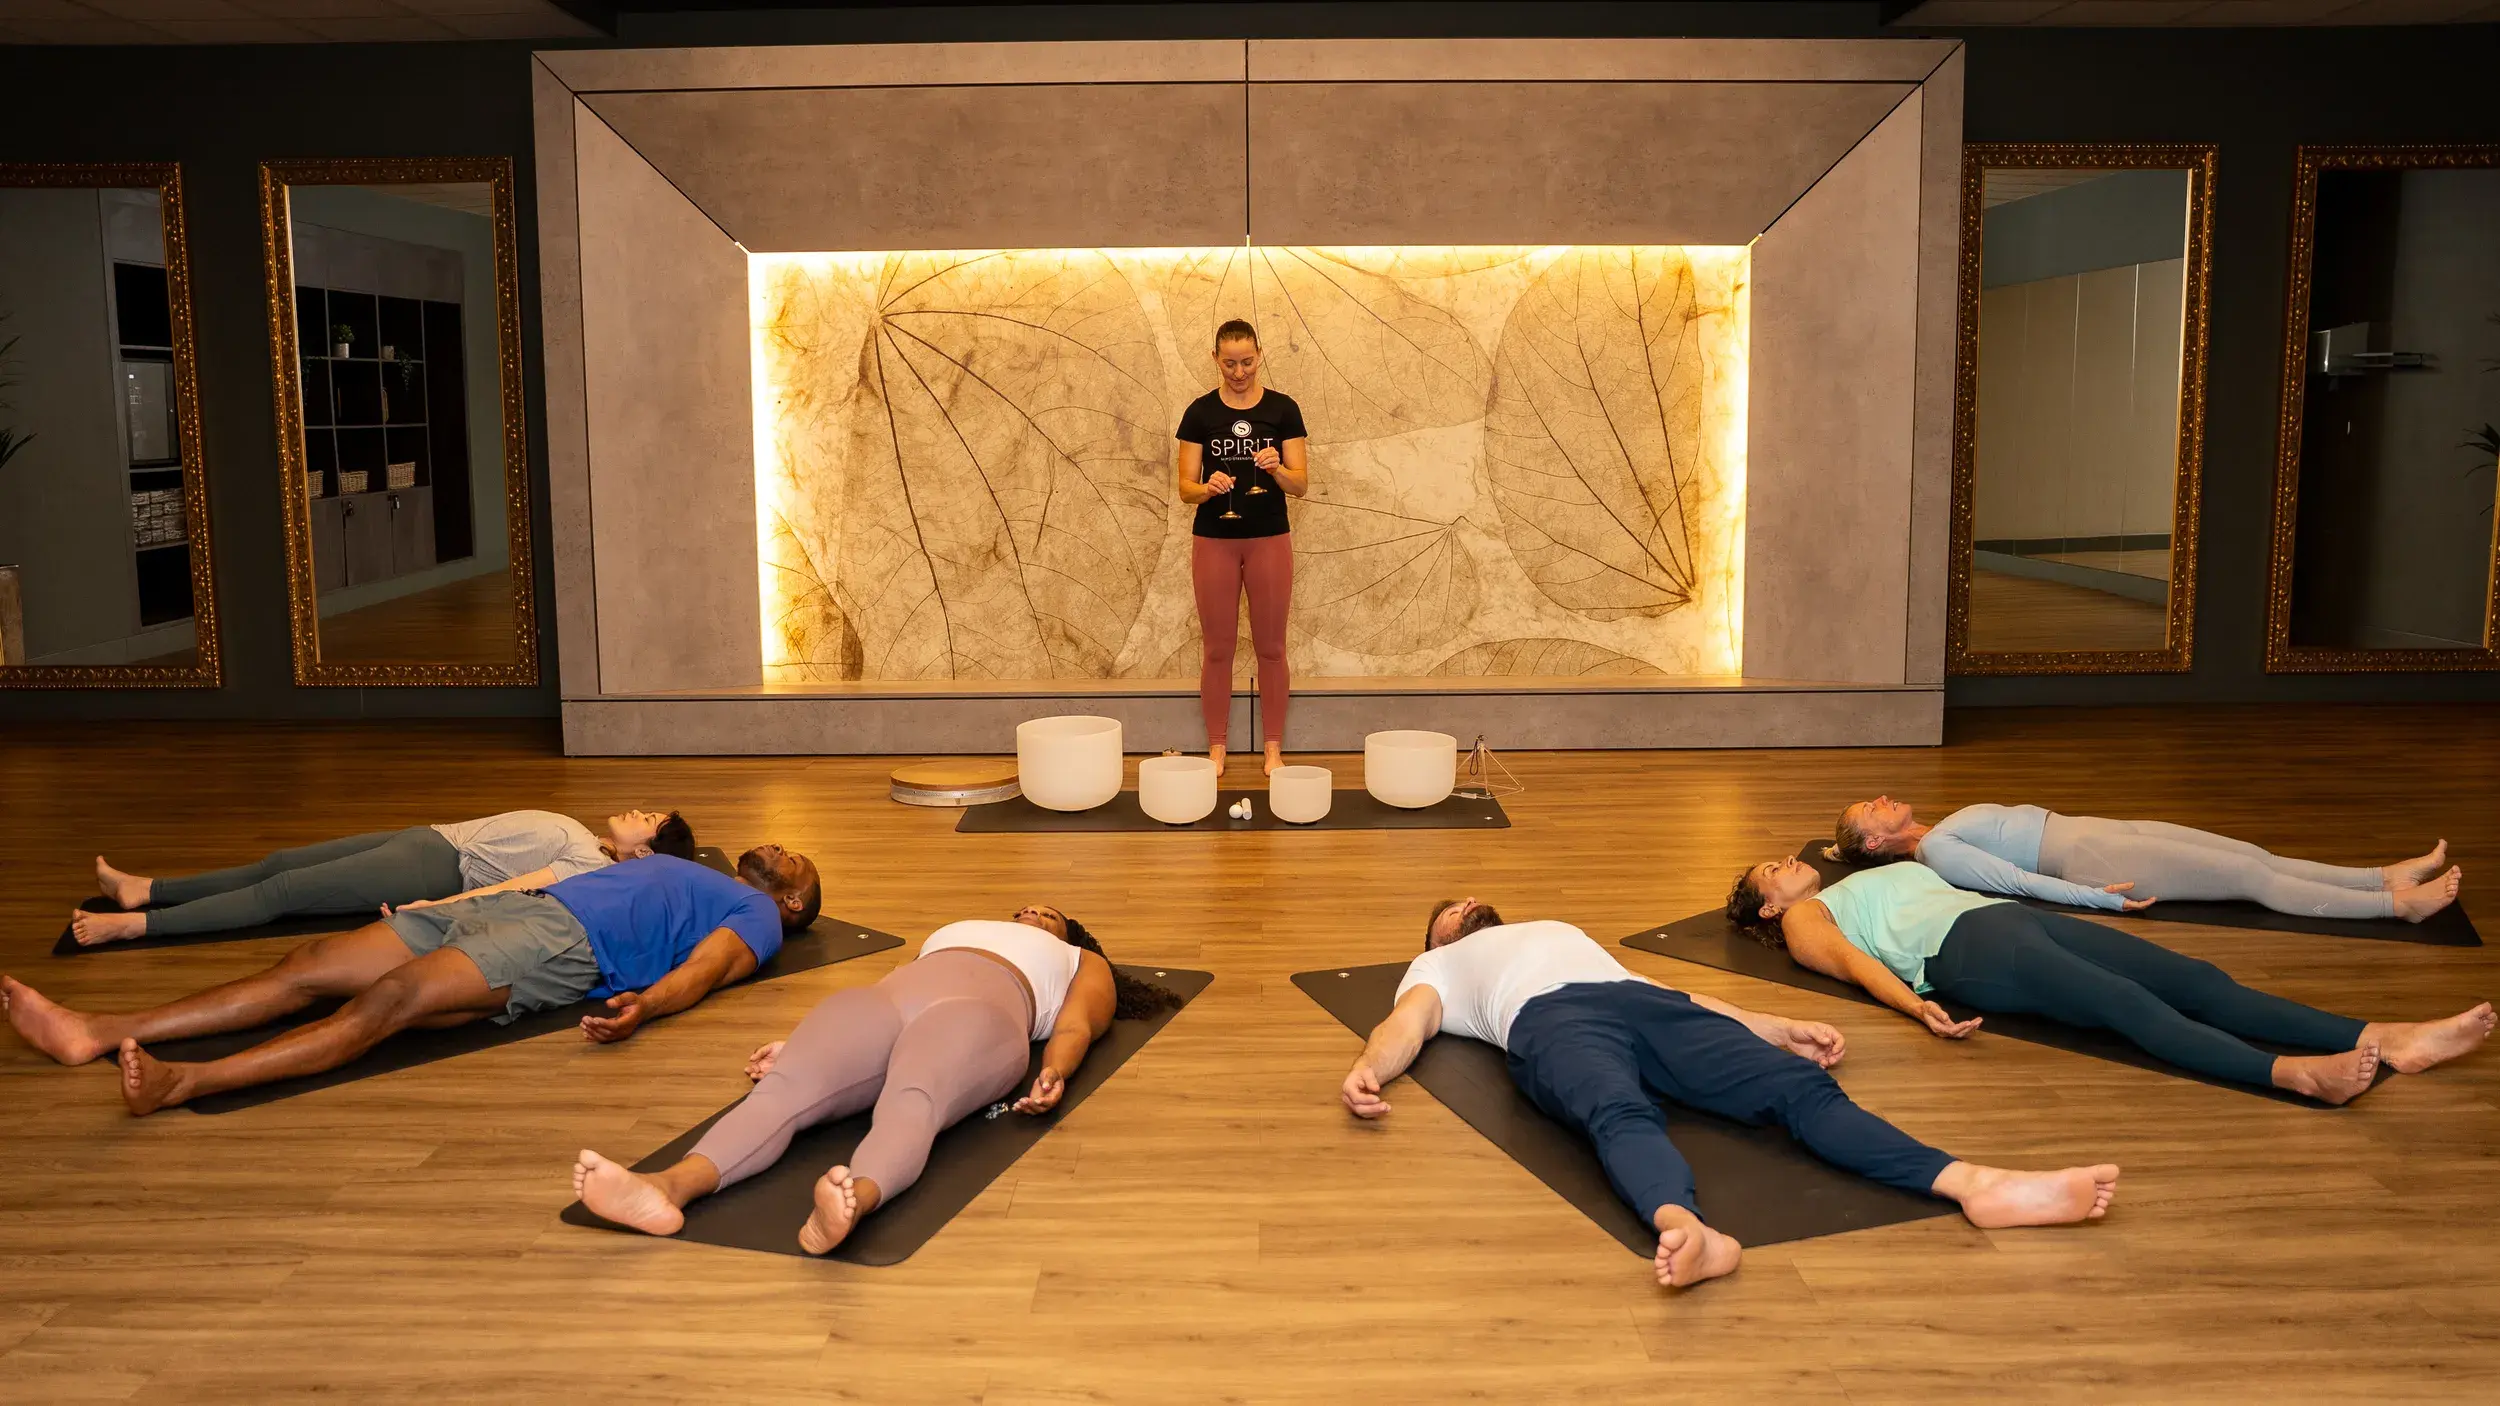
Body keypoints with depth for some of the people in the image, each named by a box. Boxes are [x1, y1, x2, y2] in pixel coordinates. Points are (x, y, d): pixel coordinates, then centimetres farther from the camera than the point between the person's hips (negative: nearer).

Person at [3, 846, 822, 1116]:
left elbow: (699, 972, -9)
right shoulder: (686, 876, 37)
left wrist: (641, 1004, -33)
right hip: (508, 903, 8)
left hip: (565, 941, -8)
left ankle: (183, 1084, -43)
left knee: (392, 1000, -30)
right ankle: (95, 1034, -14)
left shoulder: (754, 918, 11)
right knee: (317, 962, -7)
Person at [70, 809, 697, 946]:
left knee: (282, 891, -11)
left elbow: (517, 887, -24)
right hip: (433, 839, 9)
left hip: (437, 868, -9)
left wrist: (433, 909, -31)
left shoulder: (593, 866, -15)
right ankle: (141, 889, 15)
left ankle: (136, 922, -9)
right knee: (280, 863, 8)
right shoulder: (580, 836, 13)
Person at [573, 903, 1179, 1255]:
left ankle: (853, 1203, -70)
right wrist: (797, 1046, 13)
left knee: (911, 1105, -39)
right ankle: (668, 1186, -56)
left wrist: (1053, 1072, -11)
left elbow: (1075, 1026, 12)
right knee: (783, 1088, -29)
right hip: (880, 997, 4)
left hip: (980, 1010, -4)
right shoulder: (951, 933, 45)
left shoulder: (1084, 963, 34)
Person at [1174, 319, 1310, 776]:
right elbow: (1186, 488, -3)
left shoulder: (1283, 408, -1)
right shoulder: (1200, 412, -1)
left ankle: (1273, 748, 15)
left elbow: (1301, 484, -5)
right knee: (1217, 648, 5)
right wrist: (1207, 487, -25)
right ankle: (1216, 748, 16)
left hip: (1270, 540, 0)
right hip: (1214, 541, 0)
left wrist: (1277, 468, -26)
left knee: (1270, 647, 5)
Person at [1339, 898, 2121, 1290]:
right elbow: (1407, 1025, 12)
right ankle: (1687, 1230, -71)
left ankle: (1975, 1182, -44)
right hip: (1554, 1021, -4)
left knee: (1800, 1087, -24)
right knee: (1623, 1115, -41)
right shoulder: (1435, 968, 35)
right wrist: (1367, 1070, -14)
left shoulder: (1565, 932, 47)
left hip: (1646, 1000, 5)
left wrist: (1779, 1029, 19)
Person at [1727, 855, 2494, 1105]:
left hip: (2014, 914, 8)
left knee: (2196, 978, -14)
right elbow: (1853, 962, -4)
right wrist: (1916, 1006, -26)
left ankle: (2386, 1040, -29)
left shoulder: (1891, 873, 38)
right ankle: (2293, 1073, -54)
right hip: (1968, 950, -8)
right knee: (2127, 1004, -33)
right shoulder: (1805, 918, 15)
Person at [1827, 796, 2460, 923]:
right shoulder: (1934, 852, -12)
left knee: (2254, 855, 3)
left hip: (2095, 831, 9)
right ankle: (2396, 903, -6)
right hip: (2089, 859, -9)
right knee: (2251, 876, -10)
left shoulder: (1945, 832, 14)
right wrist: (2101, 898, -20)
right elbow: (2015, 881, -17)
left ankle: (2391, 875, 5)